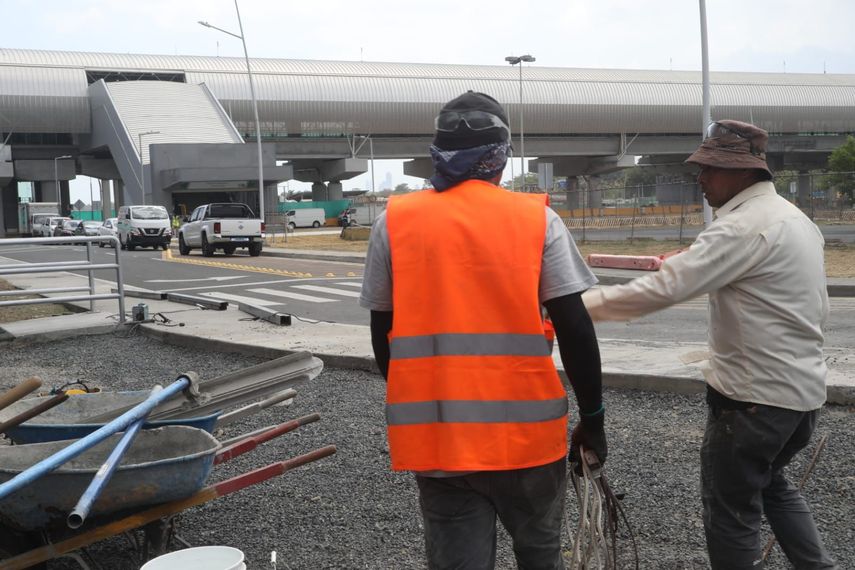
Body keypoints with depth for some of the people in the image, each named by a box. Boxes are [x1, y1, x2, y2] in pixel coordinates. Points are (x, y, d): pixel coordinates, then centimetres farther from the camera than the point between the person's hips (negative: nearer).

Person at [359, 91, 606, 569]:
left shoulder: (394, 222, 2)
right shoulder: (538, 219, -4)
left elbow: (383, 336, 7)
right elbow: (575, 331, -6)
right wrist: (593, 419, 5)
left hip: (434, 435, 1)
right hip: (524, 431, 0)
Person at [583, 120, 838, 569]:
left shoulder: (743, 227, -21)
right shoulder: (798, 219, 11)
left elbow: (663, 288, -28)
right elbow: (819, 307, 17)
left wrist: (582, 305, -23)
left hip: (754, 397, -10)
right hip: (804, 389, 10)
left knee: (732, 513, 4)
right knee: (771, 484, 29)